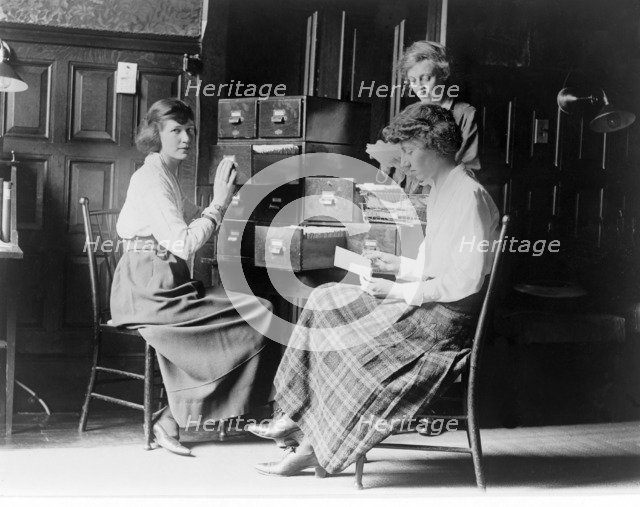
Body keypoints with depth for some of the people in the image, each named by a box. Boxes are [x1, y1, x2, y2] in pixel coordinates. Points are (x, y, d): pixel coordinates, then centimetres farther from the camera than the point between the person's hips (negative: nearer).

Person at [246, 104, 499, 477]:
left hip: (446, 319, -10)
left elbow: (465, 281, -22)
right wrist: (398, 265, 7)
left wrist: (399, 292, -19)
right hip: (430, 307, 10)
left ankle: (318, 449, -1)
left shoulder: (469, 196, -16)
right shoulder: (442, 192, 16)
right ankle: (296, 418, -2)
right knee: (326, 300, 1)